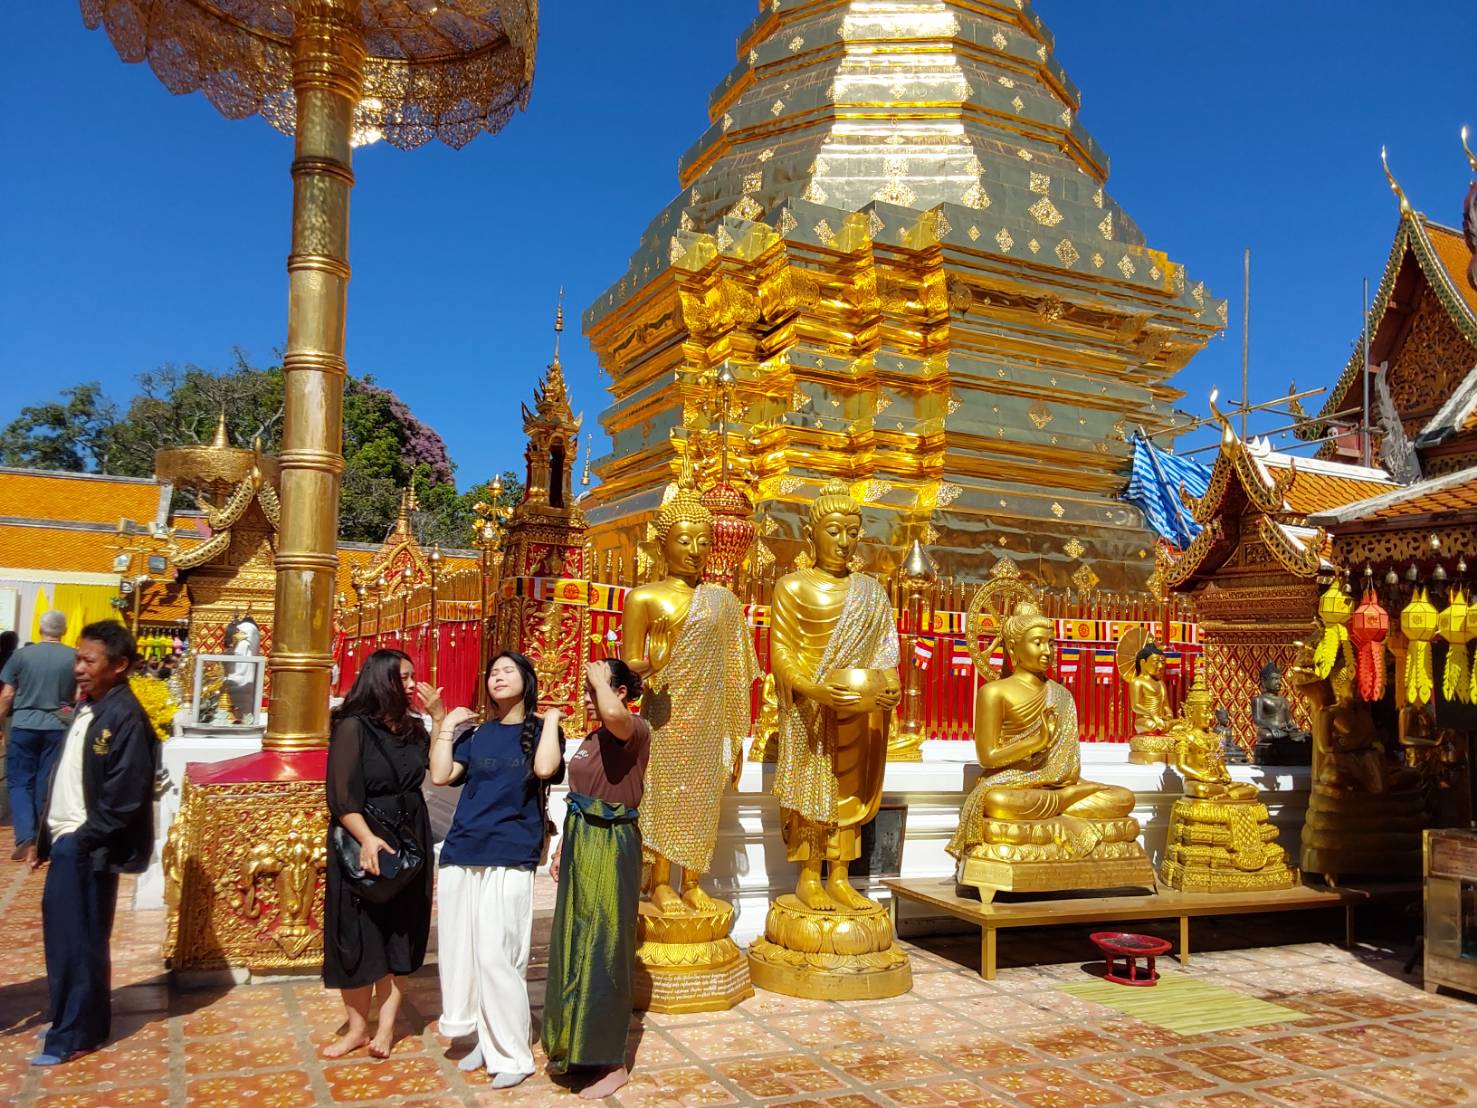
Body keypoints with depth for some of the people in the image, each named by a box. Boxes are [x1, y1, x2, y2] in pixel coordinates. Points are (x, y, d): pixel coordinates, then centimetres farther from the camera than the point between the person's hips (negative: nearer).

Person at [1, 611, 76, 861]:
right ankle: (42, 840, 15)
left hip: (24, 726, -1)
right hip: (58, 727, 1)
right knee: (46, 785, 9)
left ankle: (26, 838, -7)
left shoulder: (21, 655, -3)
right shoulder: (74, 658, -2)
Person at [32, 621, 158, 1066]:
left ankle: (74, 1035, 16)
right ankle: (81, 1020, 31)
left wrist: (80, 840, -15)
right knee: (65, 936, 16)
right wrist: (46, 837, 13)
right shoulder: (87, 708, 10)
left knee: (77, 941, 2)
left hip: (87, 849, -8)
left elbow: (124, 798, -21)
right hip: (67, 843, 8)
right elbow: (65, 780, 14)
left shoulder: (125, 718, -18)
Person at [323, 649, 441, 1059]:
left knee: (398, 935, 6)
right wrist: (366, 838, -26)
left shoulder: (412, 728, 8)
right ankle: (358, 1027, 17)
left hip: (409, 842, 5)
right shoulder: (353, 727, -9)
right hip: (362, 842, -4)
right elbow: (341, 794, -15)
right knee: (359, 936, 4)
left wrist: (438, 716, -4)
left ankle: (386, 1027, 13)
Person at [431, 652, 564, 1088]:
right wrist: (446, 726, 5)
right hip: (462, 853, 5)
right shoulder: (477, 733, 13)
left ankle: (512, 1054, 8)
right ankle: (485, 1039, 25)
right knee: (460, 951, 8)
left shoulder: (540, 729, 2)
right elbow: (440, 775, 3)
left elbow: (545, 769, -18)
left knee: (495, 956, -6)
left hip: (510, 858, -5)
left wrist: (551, 721, -10)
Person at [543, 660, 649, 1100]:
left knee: (603, 947, -3)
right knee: (573, 943, 15)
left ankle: (612, 1062, 8)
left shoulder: (635, 730, -14)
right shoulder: (591, 738, 12)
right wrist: (562, 849, 17)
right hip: (581, 844, 9)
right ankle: (576, 1046, 30)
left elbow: (613, 714, -38)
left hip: (611, 847, -9)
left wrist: (600, 677, -20)